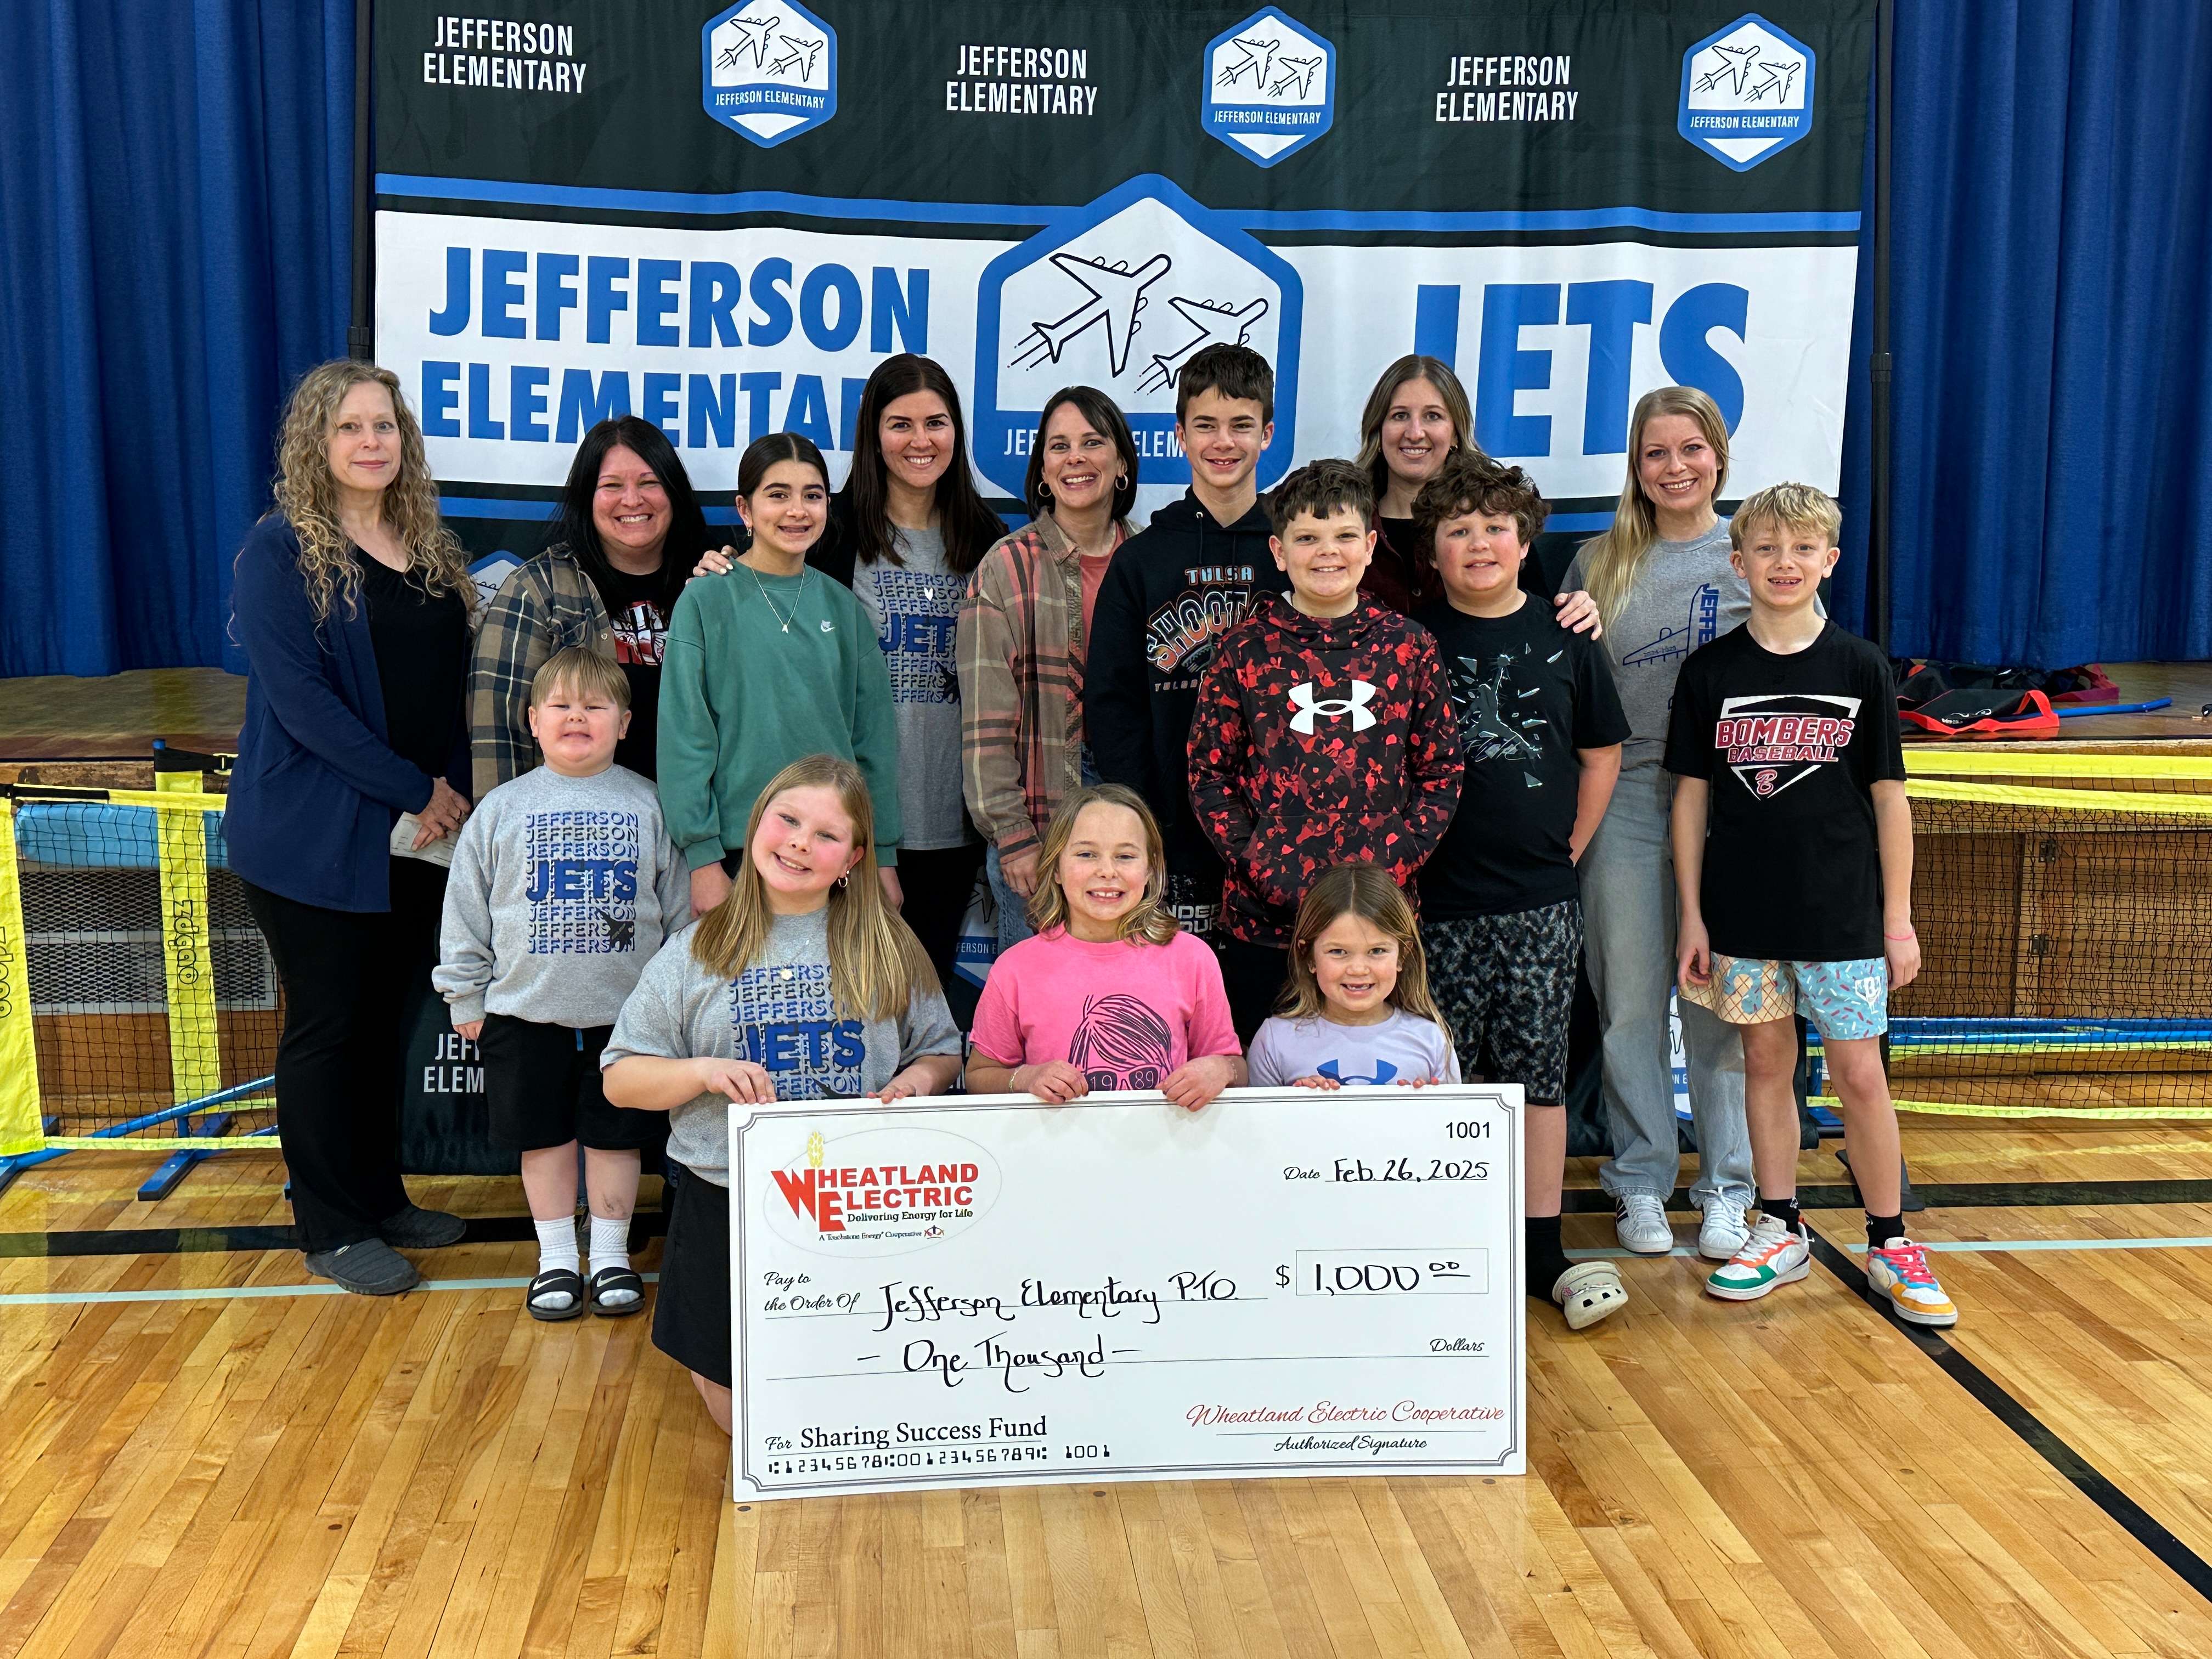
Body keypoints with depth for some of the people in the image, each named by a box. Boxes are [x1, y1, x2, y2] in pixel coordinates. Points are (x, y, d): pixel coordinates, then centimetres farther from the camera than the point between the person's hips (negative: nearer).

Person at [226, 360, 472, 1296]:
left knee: (385, 1018, 14)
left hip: (419, 836, 6)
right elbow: (300, 698, -16)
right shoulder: (281, 550, -8)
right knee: (326, 1026, 3)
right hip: (315, 838, -6)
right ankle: (331, 1230, 16)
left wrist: (455, 793, -1)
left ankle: (380, 1199, 28)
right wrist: (416, 790, -16)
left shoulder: (431, 549, 11)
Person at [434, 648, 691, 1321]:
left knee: (616, 1138, 10)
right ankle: (556, 1258, 27)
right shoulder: (502, 809, -1)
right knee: (544, 1139, 11)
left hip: (626, 1012, 0)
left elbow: (683, 906, 3)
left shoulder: (649, 806, -2)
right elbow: (466, 911, 4)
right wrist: (466, 998, 5)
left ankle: (611, 1257, 26)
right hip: (526, 1012, 1)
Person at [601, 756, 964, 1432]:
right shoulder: (697, 954, 0)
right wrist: (704, 1073, -16)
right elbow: (621, 1079, 2)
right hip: (728, 1210, 0)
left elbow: (943, 1051, 10)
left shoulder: (887, 948, 1)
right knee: (741, 1417, 12)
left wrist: (919, 1078, -12)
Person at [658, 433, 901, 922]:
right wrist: (702, 857, -11)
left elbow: (874, 733, 9)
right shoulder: (706, 602, -3)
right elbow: (685, 737, -5)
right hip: (740, 852, -3)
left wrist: (884, 857, 6)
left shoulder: (842, 606, 7)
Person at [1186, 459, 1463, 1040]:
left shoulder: (1409, 646, 4)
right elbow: (1209, 777, 0)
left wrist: (1388, 868, -8)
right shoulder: (1246, 650, 0)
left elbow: (1441, 774, 4)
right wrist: (1272, 876, -10)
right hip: (1264, 917, -1)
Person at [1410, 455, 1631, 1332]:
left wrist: (1570, 845, 7)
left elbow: (1602, 752, 12)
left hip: (1540, 897, 2)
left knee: (1539, 1068, 6)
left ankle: (1542, 1250, 15)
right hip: (1438, 896, -1)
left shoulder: (1563, 637, 4)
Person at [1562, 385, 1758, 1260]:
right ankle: (1640, 1183, 18)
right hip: (1627, 800, 1)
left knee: (1721, 1001, 4)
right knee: (1631, 1000, 6)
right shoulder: (1598, 563, 8)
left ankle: (1727, 1187, 17)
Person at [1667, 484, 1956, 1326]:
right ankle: (1780, 1232, 24)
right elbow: (1692, 796, 4)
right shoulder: (1711, 671, 1)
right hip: (1742, 909, 2)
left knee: (1859, 1074, 1)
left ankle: (1890, 1245, 16)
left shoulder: (1860, 666, -2)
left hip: (1841, 910, -1)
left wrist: (1899, 917, -1)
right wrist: (1692, 915, 1)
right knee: (1766, 1061, 11)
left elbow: (1888, 796, 1)